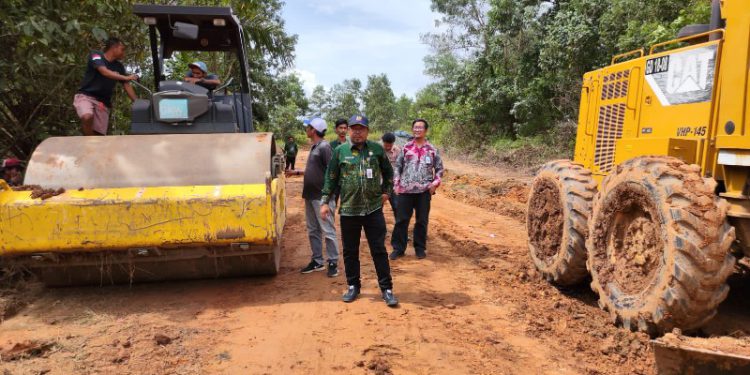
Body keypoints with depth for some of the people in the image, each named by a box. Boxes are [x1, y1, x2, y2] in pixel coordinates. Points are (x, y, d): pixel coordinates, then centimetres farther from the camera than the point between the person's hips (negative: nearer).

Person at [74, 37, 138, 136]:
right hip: (85, 96, -5)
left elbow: (126, 86, 8)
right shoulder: (96, 55, -4)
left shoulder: (119, 66, 11)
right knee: (87, 117, -35)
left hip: (103, 102, 5)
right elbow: (105, 72, -22)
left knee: (100, 134, -5)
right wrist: (126, 77, -27)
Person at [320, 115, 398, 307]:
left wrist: (386, 191, 9)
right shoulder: (340, 151, 1)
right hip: (348, 210, 1)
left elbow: (388, 172, 15)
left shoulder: (377, 149, 2)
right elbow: (331, 178, 6)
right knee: (350, 251, 11)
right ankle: (353, 286, 28)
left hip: (374, 209, -1)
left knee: (379, 250, 4)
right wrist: (325, 202, 3)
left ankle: (386, 289, 14)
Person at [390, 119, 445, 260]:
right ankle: (398, 248, 13)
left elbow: (439, 169, 9)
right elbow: (398, 166, 9)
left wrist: (435, 183, -5)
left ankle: (420, 248, 21)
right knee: (401, 219, 3)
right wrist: (396, 184, 1)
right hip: (405, 190, 0)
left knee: (422, 221, 7)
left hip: (424, 191, 0)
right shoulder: (406, 148, 5)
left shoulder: (432, 149, 4)